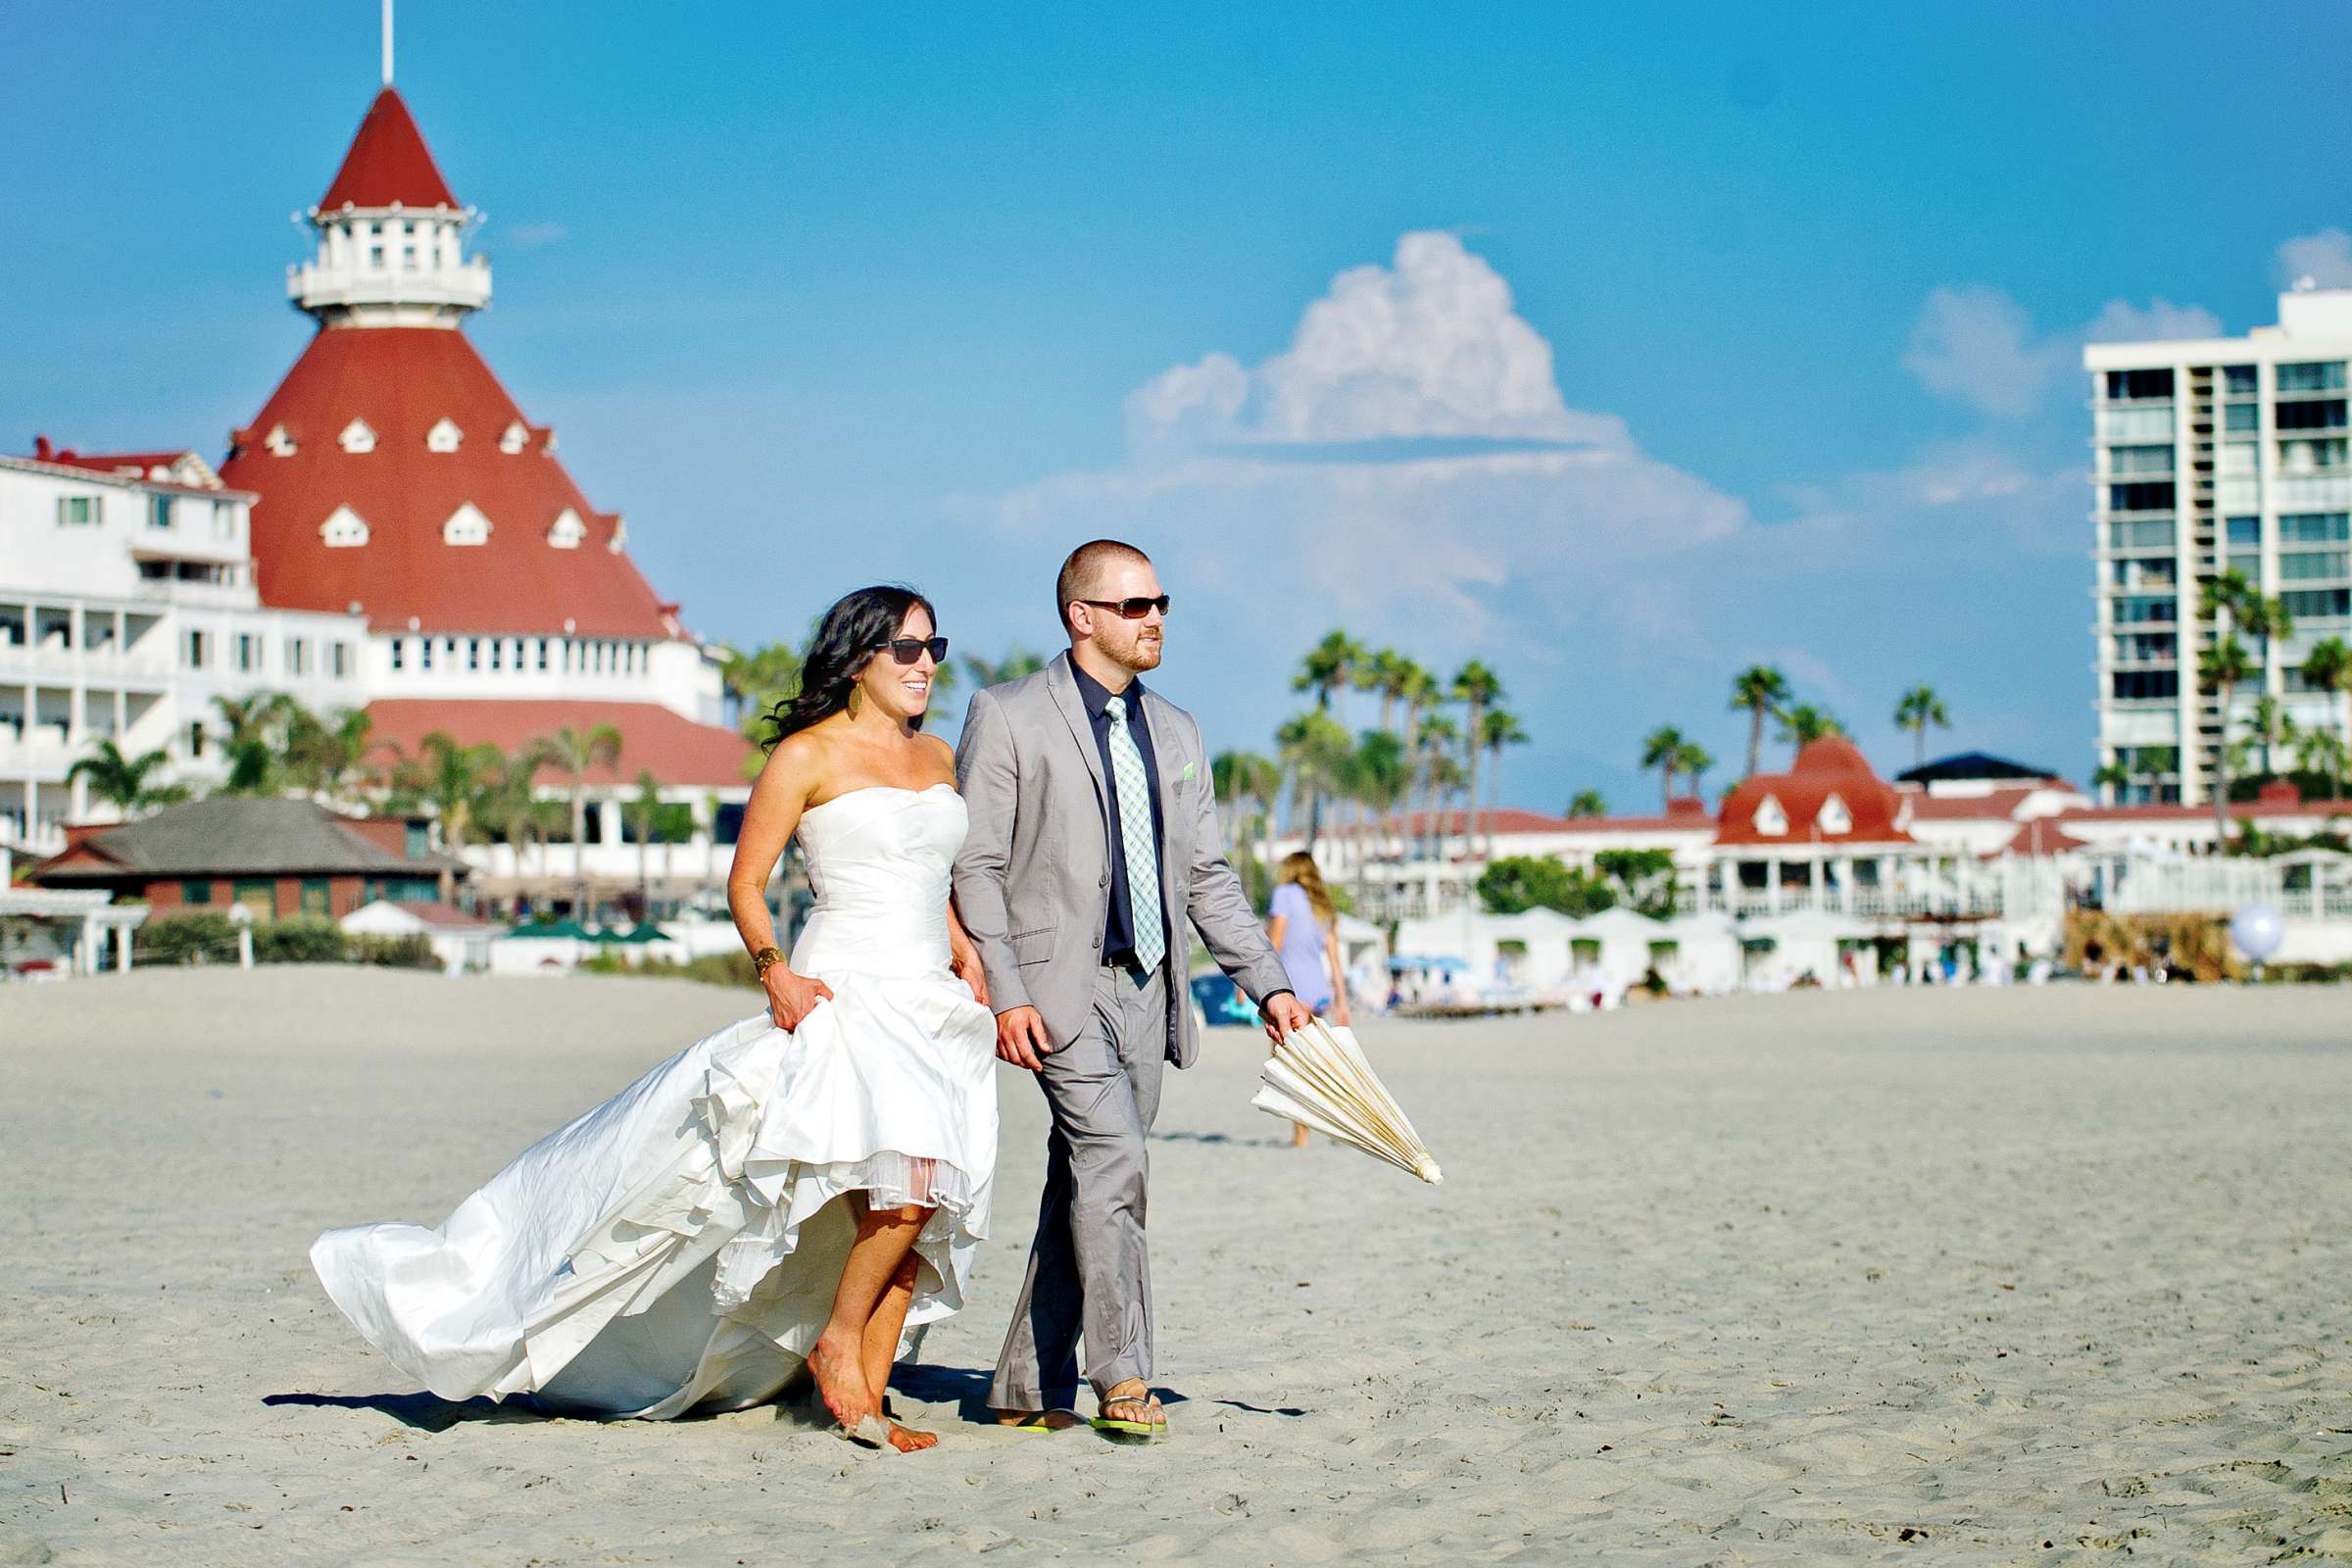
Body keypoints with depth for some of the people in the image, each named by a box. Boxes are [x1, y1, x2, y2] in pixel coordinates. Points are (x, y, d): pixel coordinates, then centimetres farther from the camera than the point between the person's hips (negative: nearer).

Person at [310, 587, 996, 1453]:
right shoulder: (809, 753, -3)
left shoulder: (936, 757, 16)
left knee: (920, 1207, -2)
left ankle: (864, 1400, 4)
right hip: (846, 992, -7)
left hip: (934, 1004, 7)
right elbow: (745, 880, -4)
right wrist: (775, 971, -18)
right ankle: (837, 1344, -6)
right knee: (910, 1174, -26)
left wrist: (967, 955, 11)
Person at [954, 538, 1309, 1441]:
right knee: (1112, 1161, -18)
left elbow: (1209, 876, 19)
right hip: (1059, 983, -6)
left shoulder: (1175, 733, 17)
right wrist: (1005, 995, -14)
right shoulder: (1008, 717, -2)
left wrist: (1268, 984, 9)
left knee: (1085, 1185, 7)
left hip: (1146, 993, 6)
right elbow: (974, 868, -5)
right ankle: (1122, 1382, -14)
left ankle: (1027, 1387, 14)